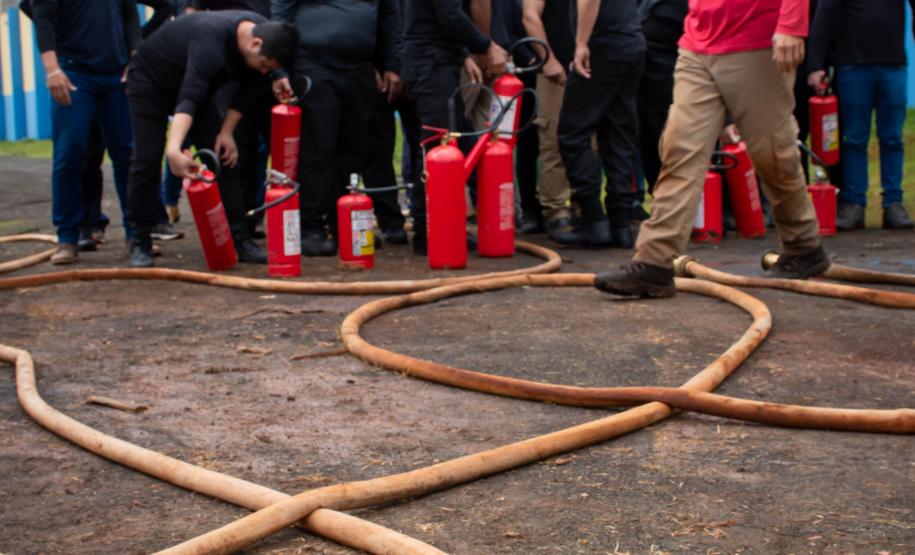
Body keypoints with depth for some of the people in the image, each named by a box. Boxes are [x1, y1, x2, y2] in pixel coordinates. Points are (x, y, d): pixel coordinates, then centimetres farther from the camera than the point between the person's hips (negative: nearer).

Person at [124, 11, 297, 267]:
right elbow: (187, 98, -50)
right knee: (147, 159, -11)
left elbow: (243, 90, -2)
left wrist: (227, 131, -11)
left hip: (196, 82, 7)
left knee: (223, 155, -4)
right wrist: (174, 150, -62)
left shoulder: (264, 31, -17)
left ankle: (240, 239, -4)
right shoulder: (211, 40, -40)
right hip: (150, 80, -7)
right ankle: (140, 243, 1)